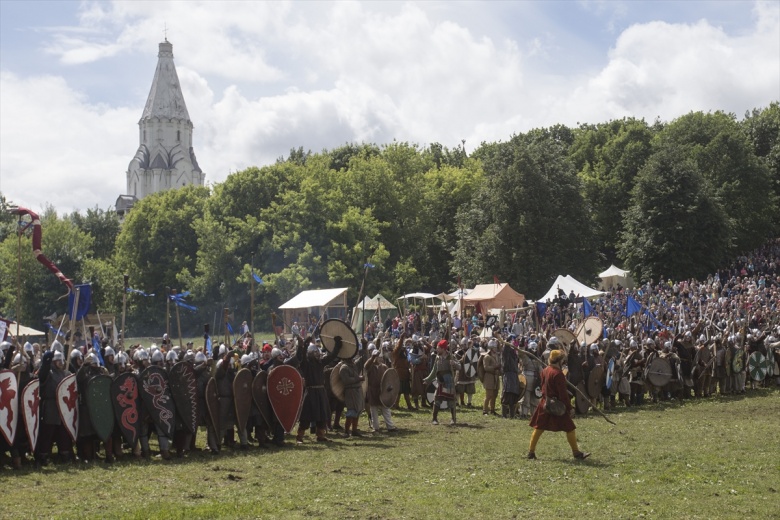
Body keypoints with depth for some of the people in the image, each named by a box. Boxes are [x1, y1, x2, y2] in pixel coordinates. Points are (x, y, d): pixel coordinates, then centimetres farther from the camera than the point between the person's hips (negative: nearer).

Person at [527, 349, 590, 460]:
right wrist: (570, 408, -14)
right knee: (569, 428, 1)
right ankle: (576, 453, 5)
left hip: (545, 404, 8)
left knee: (539, 428, 12)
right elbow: (563, 393, -18)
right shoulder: (558, 374, -18)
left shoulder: (545, 371, 6)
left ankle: (531, 451, 13)